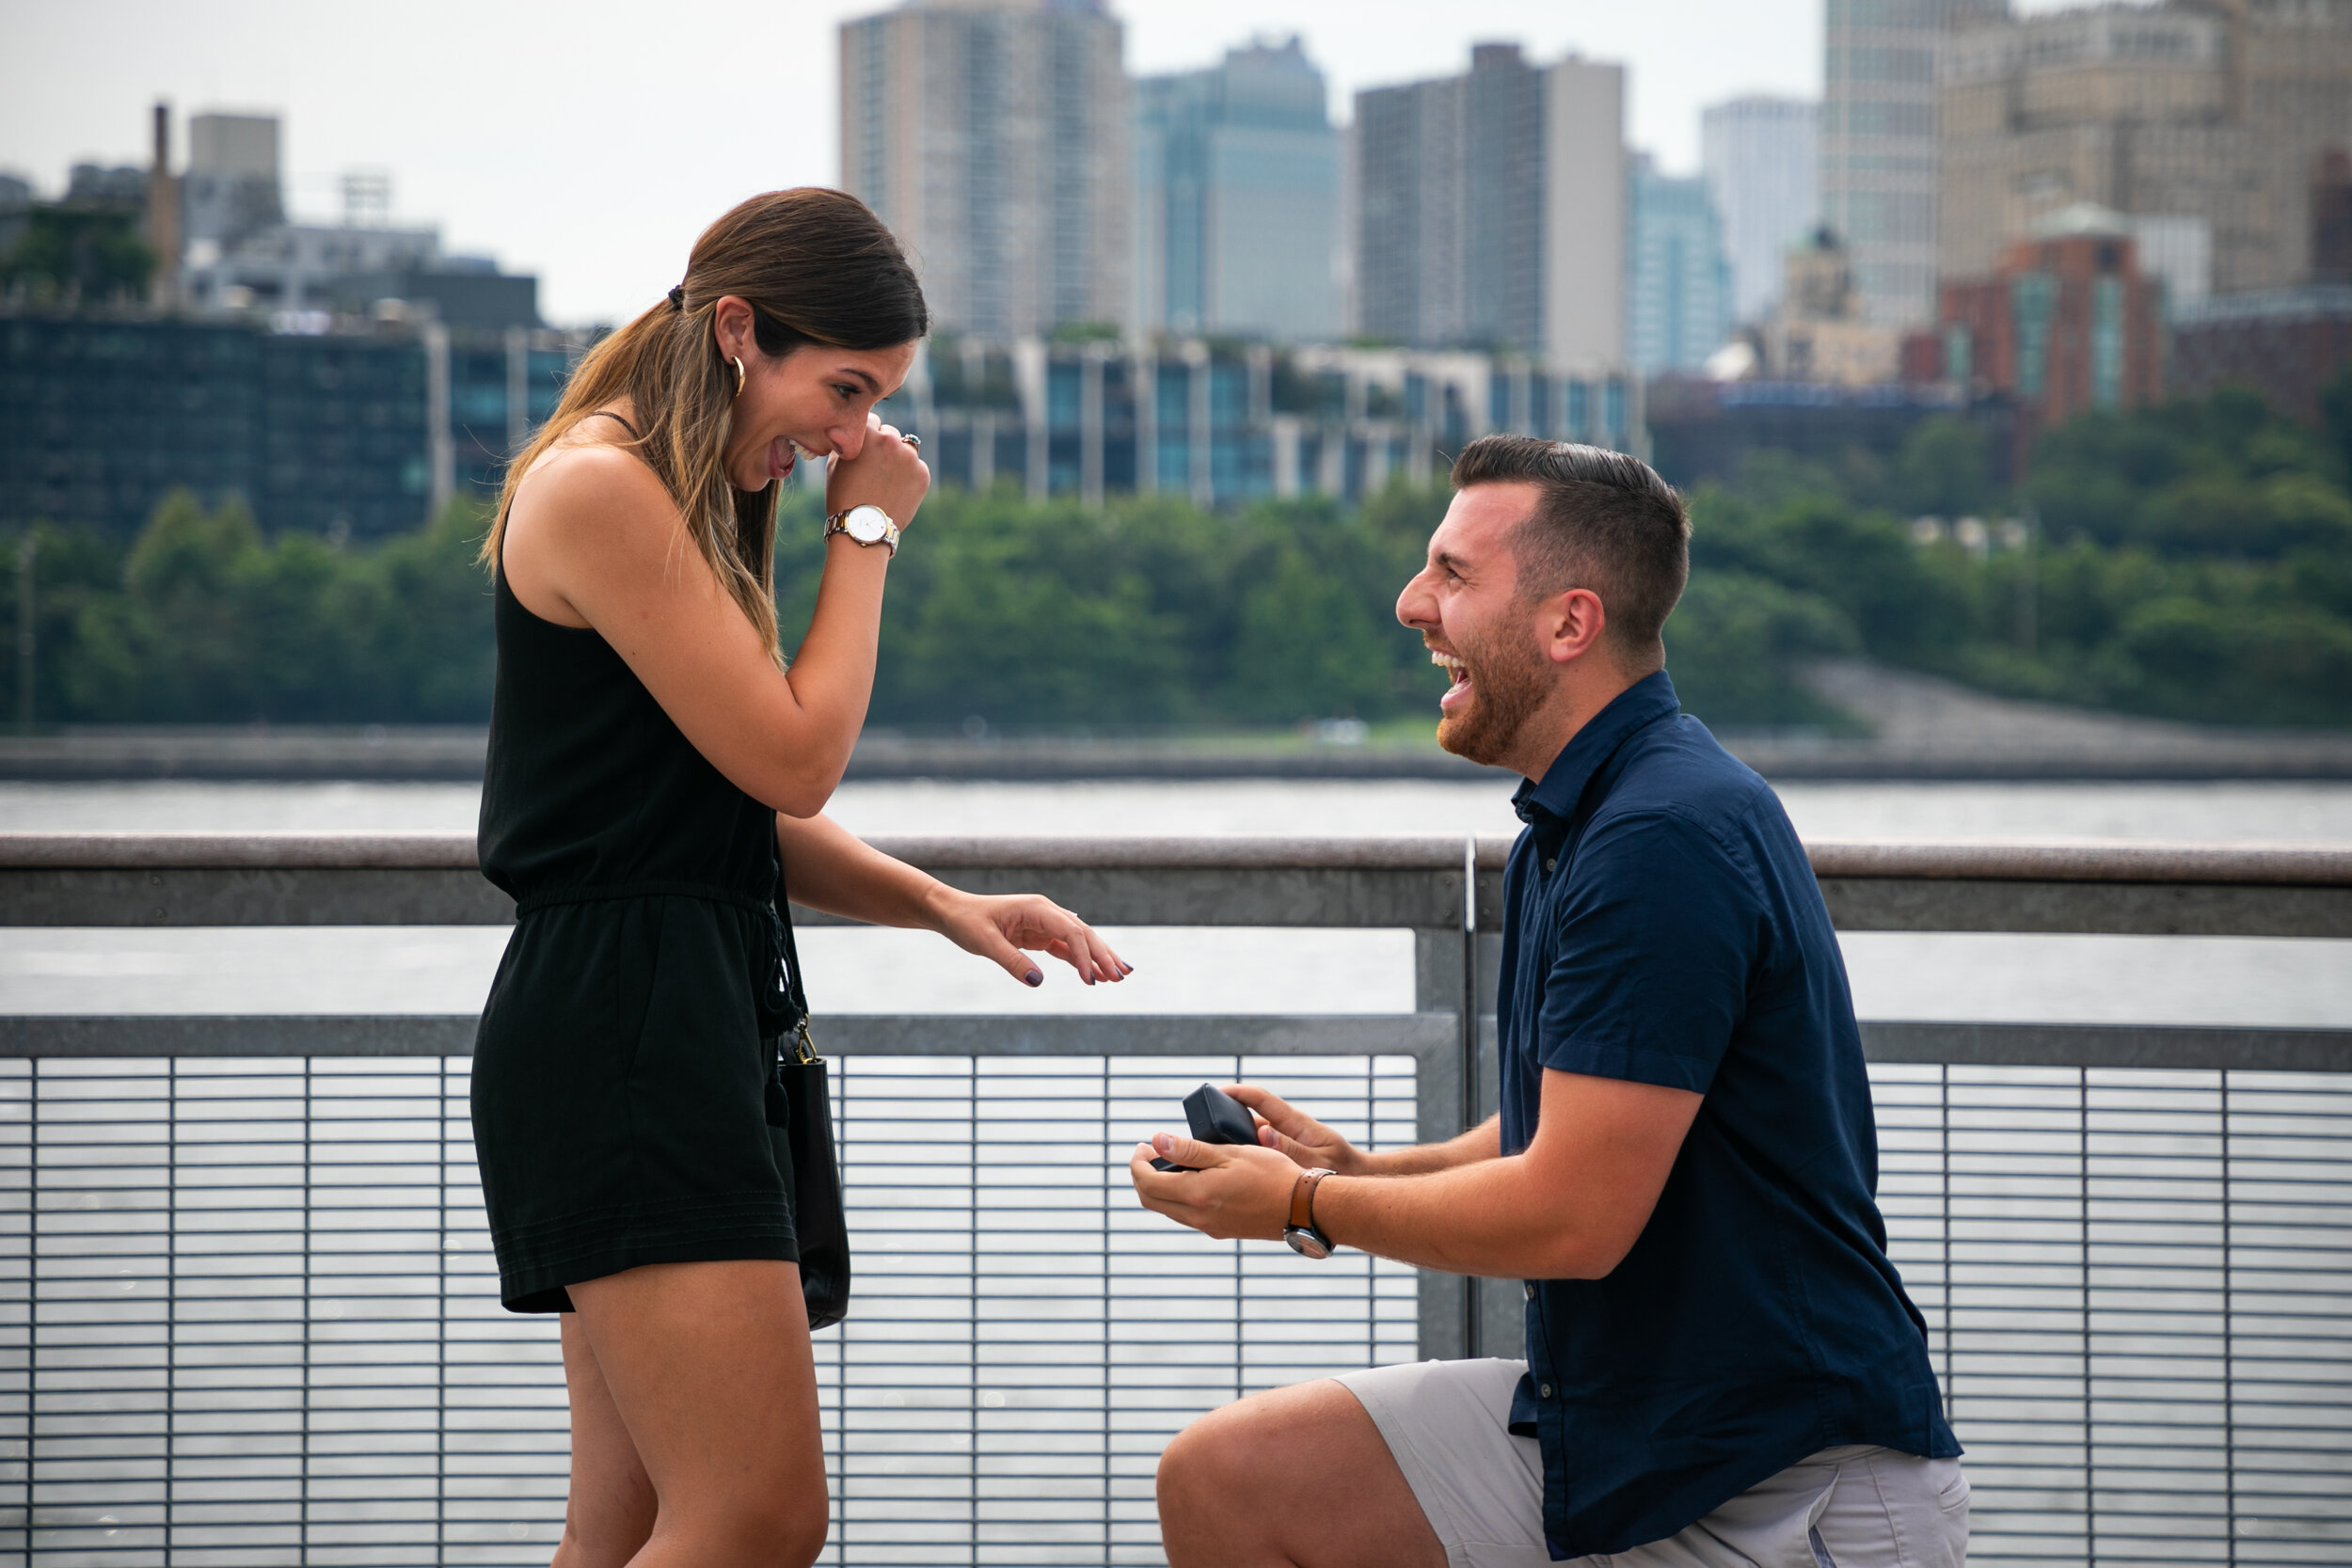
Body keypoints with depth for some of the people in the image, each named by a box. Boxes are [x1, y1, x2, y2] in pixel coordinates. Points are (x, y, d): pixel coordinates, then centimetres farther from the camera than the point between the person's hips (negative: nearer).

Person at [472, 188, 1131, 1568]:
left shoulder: (695, 502, 21)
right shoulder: (600, 486, -10)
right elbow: (797, 757, -12)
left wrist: (944, 907, 5)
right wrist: (865, 533, 1)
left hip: (691, 1021, 11)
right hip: (618, 1025, -11)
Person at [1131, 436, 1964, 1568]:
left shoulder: (1668, 839, -23)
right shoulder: (1565, 833, 11)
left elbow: (1573, 1217, -24)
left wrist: (1304, 1207, -8)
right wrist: (1350, 1169, 4)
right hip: (1606, 1416, 10)